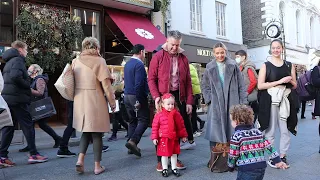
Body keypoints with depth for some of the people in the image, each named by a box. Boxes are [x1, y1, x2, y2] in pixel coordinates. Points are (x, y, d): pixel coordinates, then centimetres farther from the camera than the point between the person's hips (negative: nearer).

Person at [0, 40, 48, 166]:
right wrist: (28, 86, -12)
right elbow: (15, 76, -26)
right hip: (18, 98, -9)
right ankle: (33, 154, 2)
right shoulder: (18, 60, -9)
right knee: (28, 125, -3)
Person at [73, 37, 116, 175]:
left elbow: (73, 82, 9)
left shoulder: (76, 61, 6)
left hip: (80, 101, 5)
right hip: (95, 101, -5)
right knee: (96, 134, 5)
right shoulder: (99, 61, -9)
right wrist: (112, 102, -3)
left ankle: (80, 160, 4)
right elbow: (106, 84, -11)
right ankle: (97, 166, 13)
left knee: (86, 132, 18)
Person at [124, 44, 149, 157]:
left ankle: (131, 147, 15)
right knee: (144, 120, -3)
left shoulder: (127, 64, 15)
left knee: (132, 120, 13)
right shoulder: (139, 64, -13)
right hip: (136, 96, -9)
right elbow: (138, 84, -20)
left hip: (127, 96, 9)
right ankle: (133, 141, -16)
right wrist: (138, 100, -20)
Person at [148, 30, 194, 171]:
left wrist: (189, 101, 3)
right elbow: (151, 79, -4)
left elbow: (188, 81, 8)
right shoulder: (158, 57, -3)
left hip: (179, 97, 4)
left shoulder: (183, 58, 7)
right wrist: (156, 96, -16)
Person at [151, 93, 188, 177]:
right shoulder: (159, 114, -8)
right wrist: (154, 138, -7)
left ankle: (174, 168, 28)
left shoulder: (176, 114, 1)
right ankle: (165, 169, 23)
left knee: (174, 154, 13)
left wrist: (183, 135, 10)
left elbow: (181, 125, 8)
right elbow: (155, 126, -5)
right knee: (164, 154, 8)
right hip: (164, 138, -3)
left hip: (174, 138, 3)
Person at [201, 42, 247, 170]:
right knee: (216, 131, -1)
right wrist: (209, 100, 0)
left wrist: (243, 101, -1)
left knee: (232, 128, 4)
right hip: (216, 104, 0)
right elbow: (204, 85, 11)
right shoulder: (210, 68, 6)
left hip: (232, 103, 0)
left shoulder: (233, 65, 5)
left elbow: (241, 84, 4)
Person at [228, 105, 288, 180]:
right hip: (261, 167, 7)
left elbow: (233, 155, -7)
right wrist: (277, 161, 12)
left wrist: (231, 166, 10)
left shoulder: (236, 136, -11)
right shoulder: (258, 132, 8)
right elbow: (268, 146, 7)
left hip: (246, 170, -7)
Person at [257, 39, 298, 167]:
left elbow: (295, 85, 17)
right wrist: (280, 81, -15)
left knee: (285, 130, 7)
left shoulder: (289, 65, 11)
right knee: (270, 130, 3)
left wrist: (290, 81, -6)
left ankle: (283, 156, 20)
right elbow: (260, 86, -9)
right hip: (270, 101, -3)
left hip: (285, 101, 4)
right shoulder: (266, 66, 0)